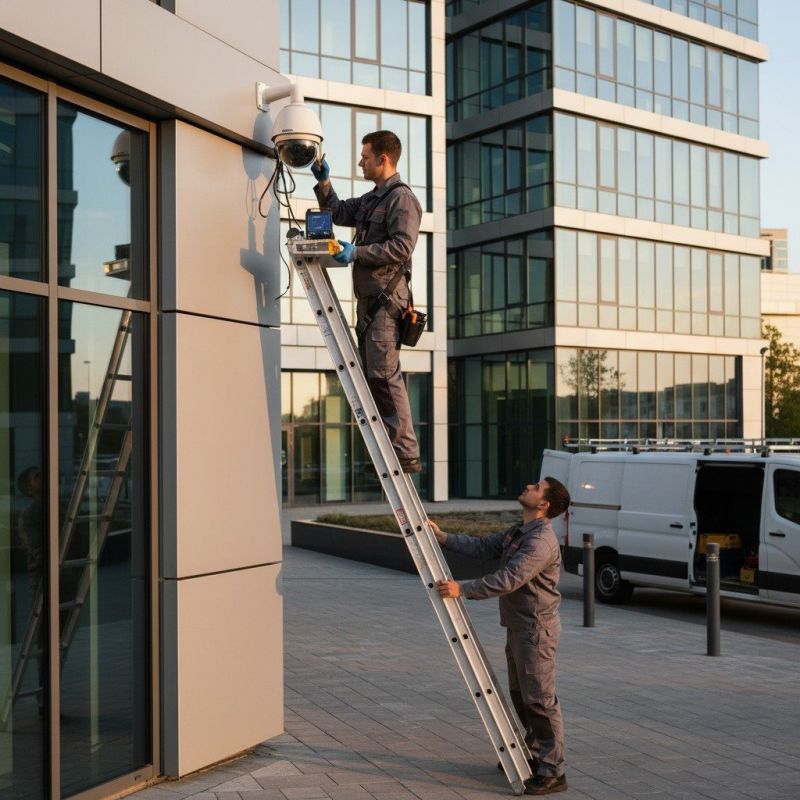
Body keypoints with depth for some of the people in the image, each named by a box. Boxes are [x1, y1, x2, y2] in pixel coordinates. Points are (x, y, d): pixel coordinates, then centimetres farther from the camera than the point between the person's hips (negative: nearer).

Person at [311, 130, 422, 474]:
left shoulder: (402, 198, -8)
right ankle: (385, 449, 16)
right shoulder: (370, 199, 22)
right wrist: (324, 183, 22)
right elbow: (338, 212, 34)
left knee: (384, 374, -15)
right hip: (368, 297, 10)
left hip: (387, 297, -10)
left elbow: (401, 247, -18)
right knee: (370, 374, 10)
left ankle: (406, 454, -15)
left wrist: (357, 252, -21)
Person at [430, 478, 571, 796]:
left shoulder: (541, 541, -22)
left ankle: (553, 772, 0)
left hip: (536, 629, -10)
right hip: (517, 626, 10)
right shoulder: (519, 531, 11)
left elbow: (508, 579, -29)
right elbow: (484, 547, 16)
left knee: (540, 699, -6)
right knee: (520, 696, 18)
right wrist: (443, 537, 12)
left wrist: (462, 589, -29)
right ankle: (533, 755, 32)